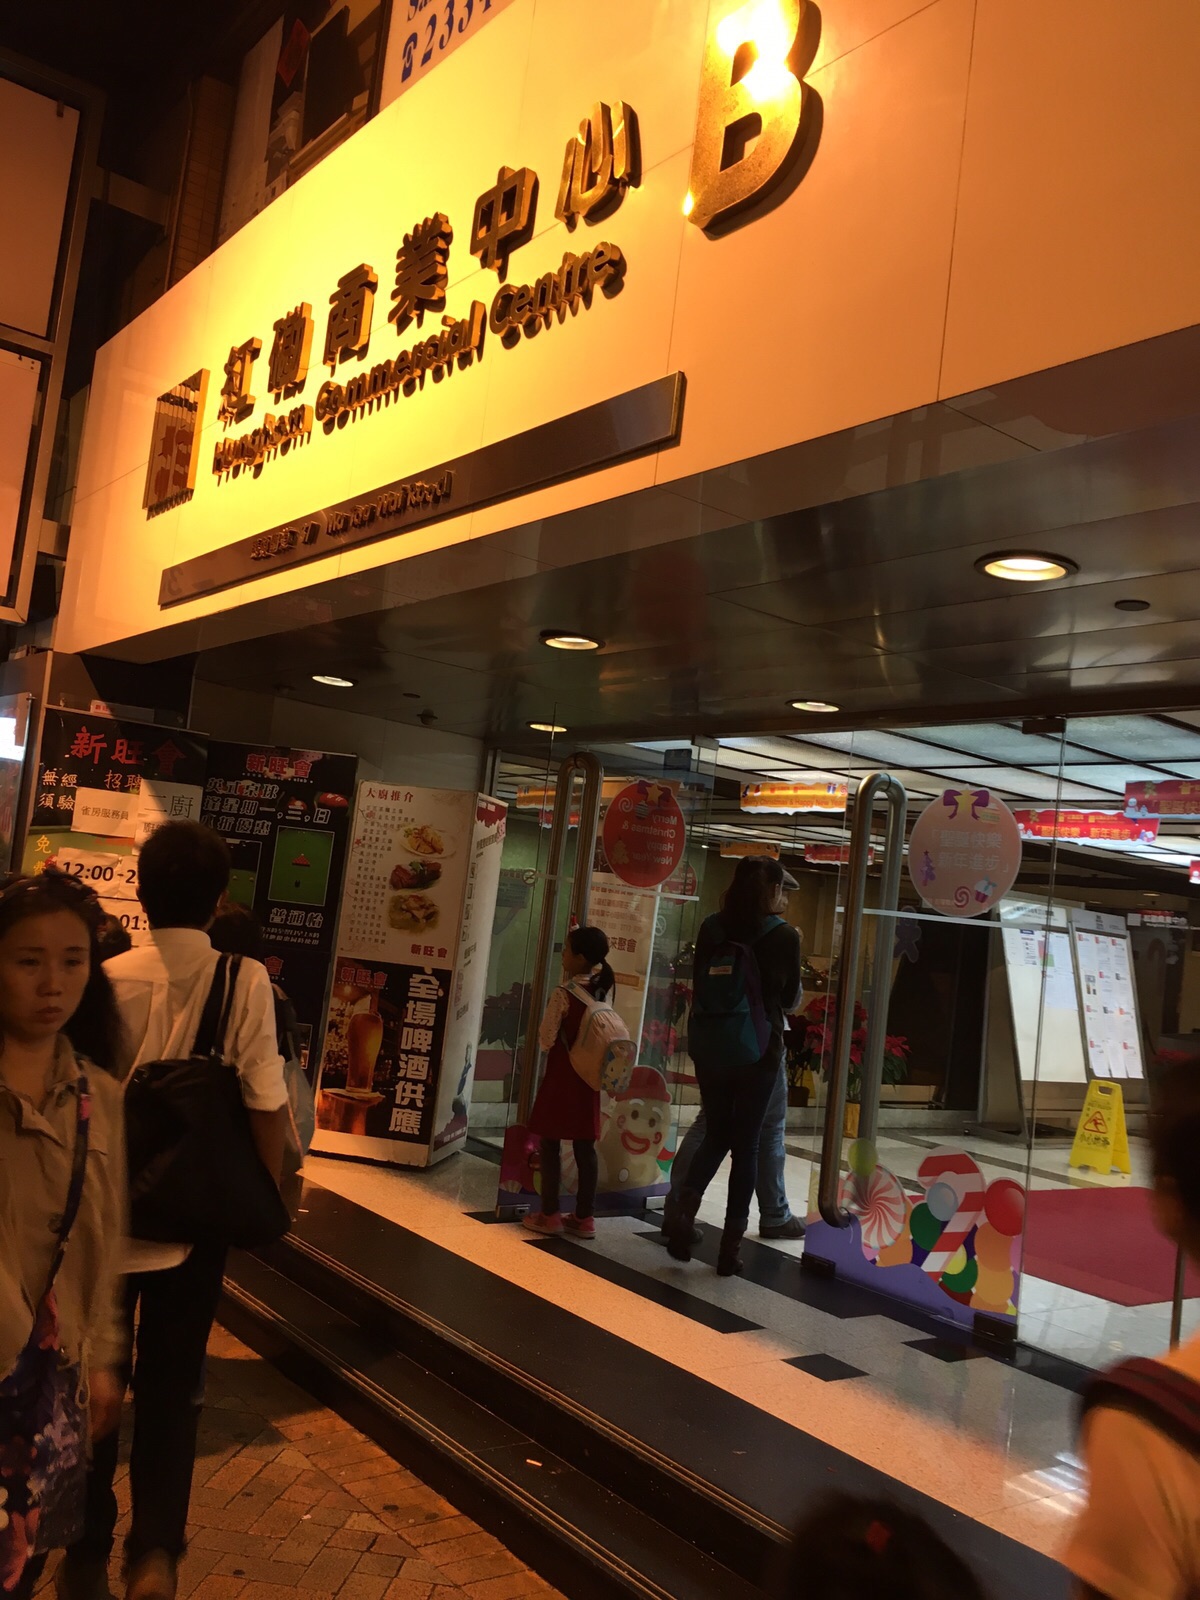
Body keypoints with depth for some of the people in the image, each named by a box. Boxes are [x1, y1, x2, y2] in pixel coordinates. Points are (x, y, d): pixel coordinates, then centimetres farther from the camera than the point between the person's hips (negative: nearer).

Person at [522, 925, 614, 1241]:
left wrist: (546, 1039, 10)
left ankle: (549, 1214, 10)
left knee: (551, 1144, 5)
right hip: (589, 1075, 6)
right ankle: (585, 1217, 13)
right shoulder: (602, 988, 1)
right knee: (585, 1146, 9)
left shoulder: (563, 993, -16)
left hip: (562, 1076, -6)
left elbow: (546, 1039, -13)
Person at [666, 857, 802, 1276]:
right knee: (745, 1145, 7)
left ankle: (684, 1210, -4)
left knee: (715, 1136, 17)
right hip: (759, 1051, -3)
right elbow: (791, 1000, 1)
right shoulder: (785, 936, -8)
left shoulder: (712, 928, 0)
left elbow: (701, 984, 9)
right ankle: (731, 1245, 10)